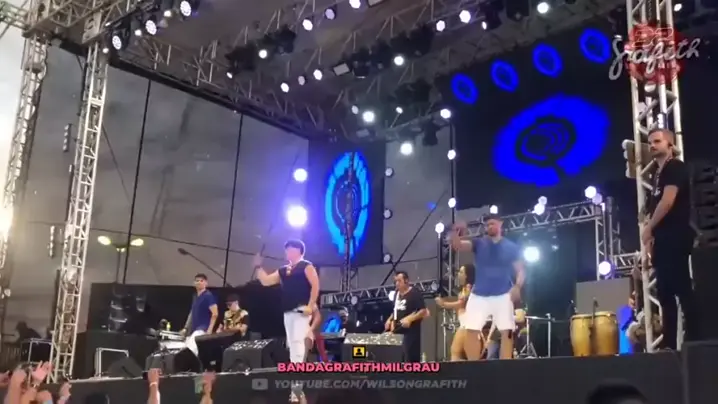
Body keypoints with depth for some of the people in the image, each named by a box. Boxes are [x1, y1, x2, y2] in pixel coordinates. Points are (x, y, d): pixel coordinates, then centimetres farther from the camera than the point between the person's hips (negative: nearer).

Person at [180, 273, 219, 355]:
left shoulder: (208, 296, -8)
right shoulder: (195, 297, 17)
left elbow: (215, 314, -14)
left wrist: (209, 330, -20)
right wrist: (186, 328, 17)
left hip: (203, 329, -9)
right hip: (193, 330, 9)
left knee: (190, 349, -25)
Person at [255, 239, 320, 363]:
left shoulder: (306, 266, -2)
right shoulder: (283, 271, 20)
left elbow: (315, 286, -11)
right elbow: (266, 281, 19)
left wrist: (310, 306, -19)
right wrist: (258, 267, 11)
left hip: (302, 310, -8)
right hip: (288, 312, 8)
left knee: (298, 340, -16)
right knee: (291, 342, 8)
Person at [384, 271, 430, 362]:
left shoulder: (415, 294, -9)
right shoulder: (397, 294, 14)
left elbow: (423, 311, -15)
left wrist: (409, 319, -25)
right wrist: (391, 320, 8)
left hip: (411, 331, -8)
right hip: (398, 331, 8)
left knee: (411, 359, -9)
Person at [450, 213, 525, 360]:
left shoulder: (511, 247, 6)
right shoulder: (478, 243, 7)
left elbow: (520, 270, 5)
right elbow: (457, 245, -7)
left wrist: (517, 286, -14)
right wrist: (456, 232, -29)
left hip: (502, 295, -1)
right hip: (478, 295, 1)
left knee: (507, 331, -5)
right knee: (472, 331, -4)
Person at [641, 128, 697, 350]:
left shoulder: (675, 167, -4)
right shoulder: (658, 174, 22)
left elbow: (668, 201, -17)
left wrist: (648, 229, -9)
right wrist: (651, 237, 11)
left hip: (675, 238, -10)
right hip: (663, 240, 10)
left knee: (682, 290, -13)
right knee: (665, 294, 8)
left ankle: (694, 341, -12)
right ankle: (669, 345, 11)